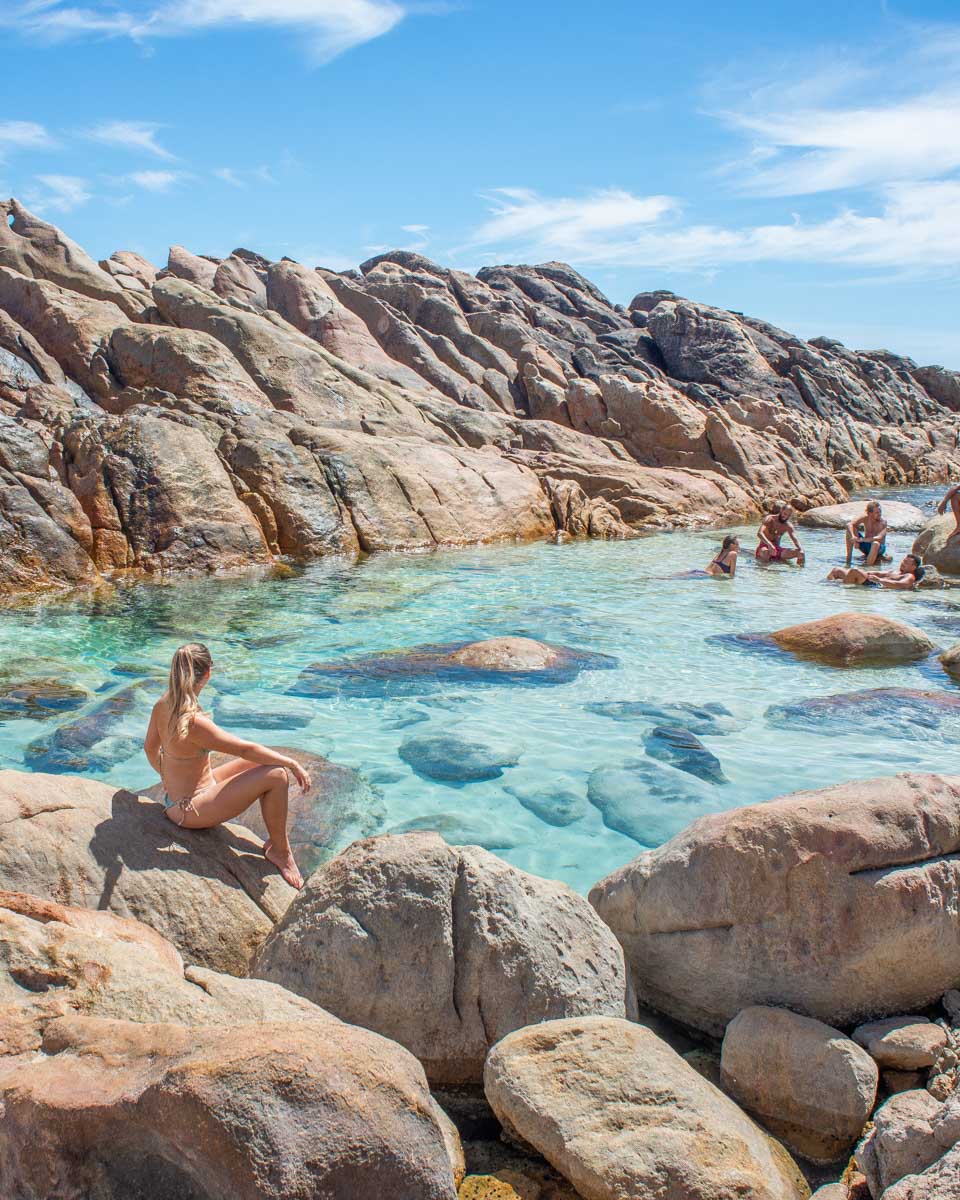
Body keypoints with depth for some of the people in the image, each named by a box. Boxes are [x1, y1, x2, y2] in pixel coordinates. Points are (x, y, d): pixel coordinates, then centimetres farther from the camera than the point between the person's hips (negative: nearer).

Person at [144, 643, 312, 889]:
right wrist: (292, 763, -14)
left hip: (174, 796, 10)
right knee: (276, 775, -17)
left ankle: (274, 839, 19)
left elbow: (150, 748, 12)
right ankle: (280, 851, 2)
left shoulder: (162, 705, -4)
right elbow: (245, 749, -24)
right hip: (190, 810, -10)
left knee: (264, 761, 12)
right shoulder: (194, 721, -31)